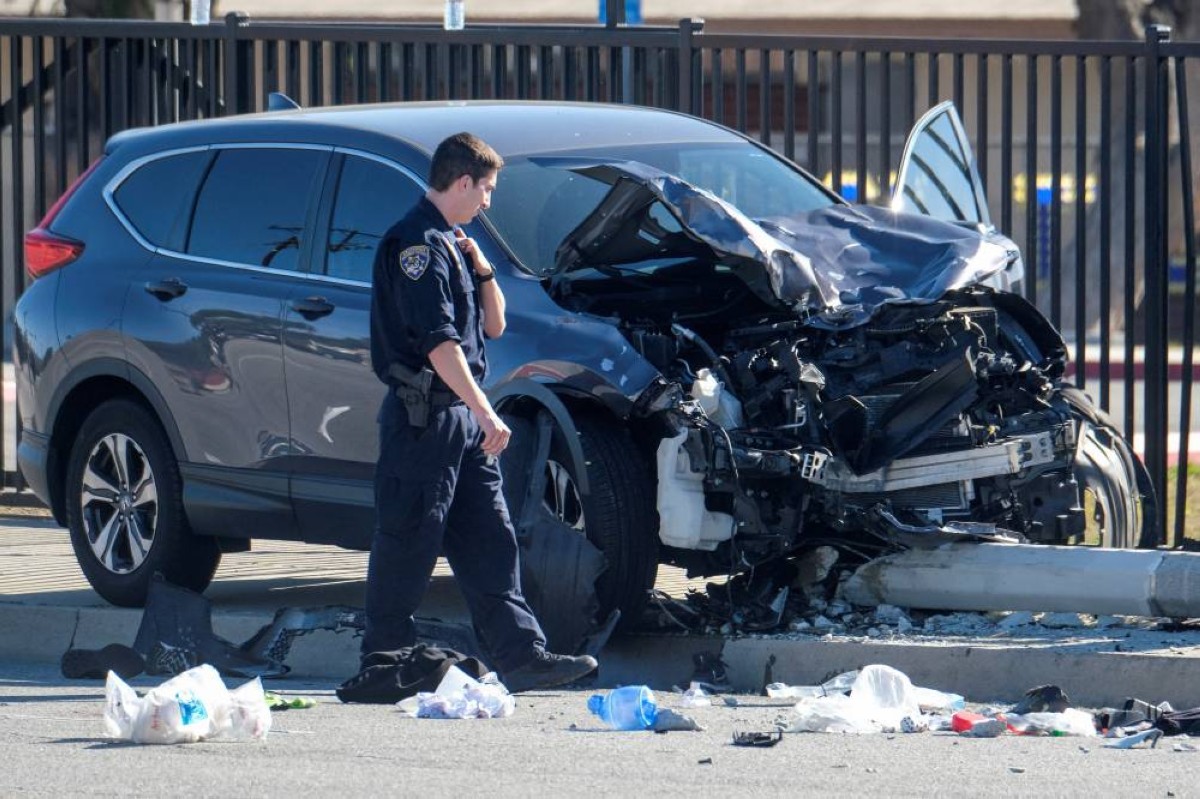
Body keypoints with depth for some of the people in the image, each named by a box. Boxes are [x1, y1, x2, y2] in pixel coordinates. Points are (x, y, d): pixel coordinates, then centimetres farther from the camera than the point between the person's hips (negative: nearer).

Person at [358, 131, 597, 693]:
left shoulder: (450, 243, 18)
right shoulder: (416, 245, -14)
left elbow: (493, 325, 20)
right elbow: (438, 341, -21)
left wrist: (480, 269, 3)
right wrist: (485, 414, -23)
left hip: (462, 419, 10)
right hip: (423, 416, -10)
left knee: (490, 542, 6)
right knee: (408, 544, -3)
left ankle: (522, 656, 4)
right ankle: (385, 660, 4)